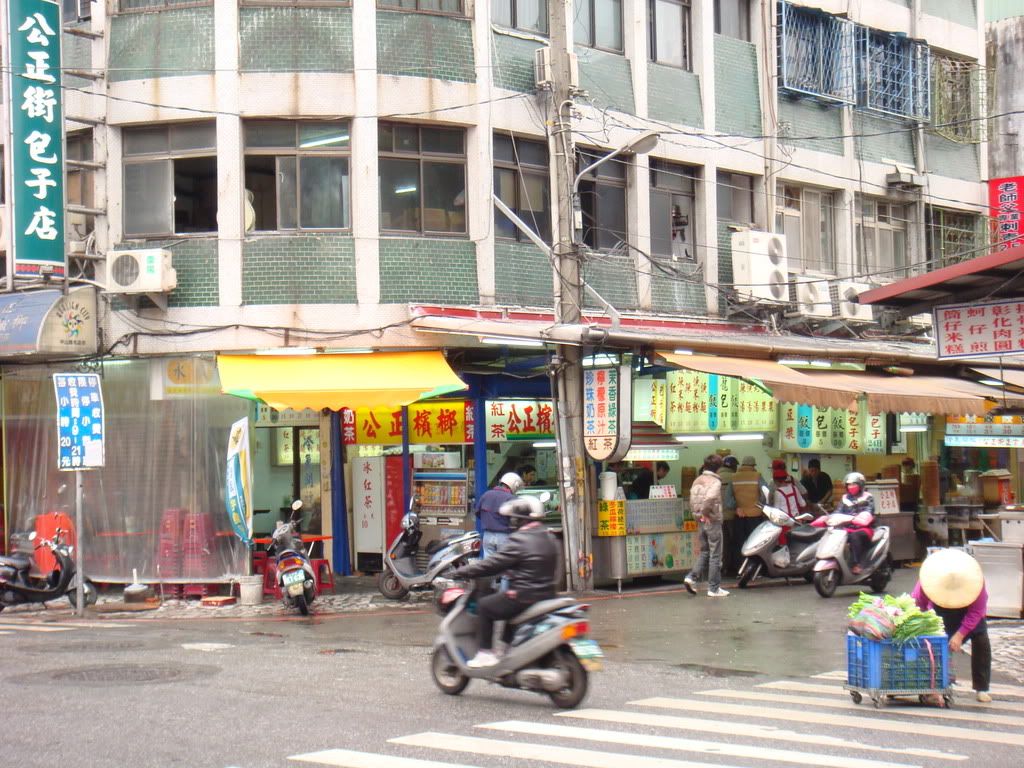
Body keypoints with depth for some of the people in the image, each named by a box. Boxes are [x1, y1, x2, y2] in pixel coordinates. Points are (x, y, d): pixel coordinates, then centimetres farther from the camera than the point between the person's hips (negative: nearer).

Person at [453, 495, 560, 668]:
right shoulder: (550, 539, 11)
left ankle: (486, 653, 3)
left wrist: (460, 572, -6)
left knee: (484, 605, 5)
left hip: (524, 597, -9)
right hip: (547, 594, 9)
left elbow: (492, 564, -14)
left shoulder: (519, 540, -16)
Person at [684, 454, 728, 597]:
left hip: (700, 522, 7)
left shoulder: (697, 481, 10)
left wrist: (697, 515, 9)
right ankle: (714, 588, 5)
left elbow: (692, 501, 7)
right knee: (715, 555, 2)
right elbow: (710, 498, -29)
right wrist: (706, 513, -16)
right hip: (712, 521, -7)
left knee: (704, 552, 17)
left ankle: (692, 577, 0)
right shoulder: (715, 482, -12)